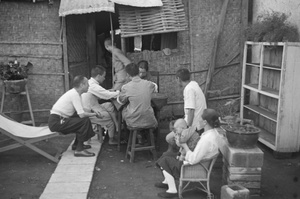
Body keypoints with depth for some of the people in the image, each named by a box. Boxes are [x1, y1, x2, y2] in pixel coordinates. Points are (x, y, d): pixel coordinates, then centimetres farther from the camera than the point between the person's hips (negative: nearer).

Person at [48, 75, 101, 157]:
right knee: (85, 121, -17)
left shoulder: (73, 92, 10)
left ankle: (76, 144, 24)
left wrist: (93, 112, 1)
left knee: (83, 120, 13)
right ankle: (79, 150, -11)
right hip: (56, 122, -10)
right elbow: (81, 114, -25)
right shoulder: (75, 95, -19)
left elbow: (79, 112, 12)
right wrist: (94, 114, -8)